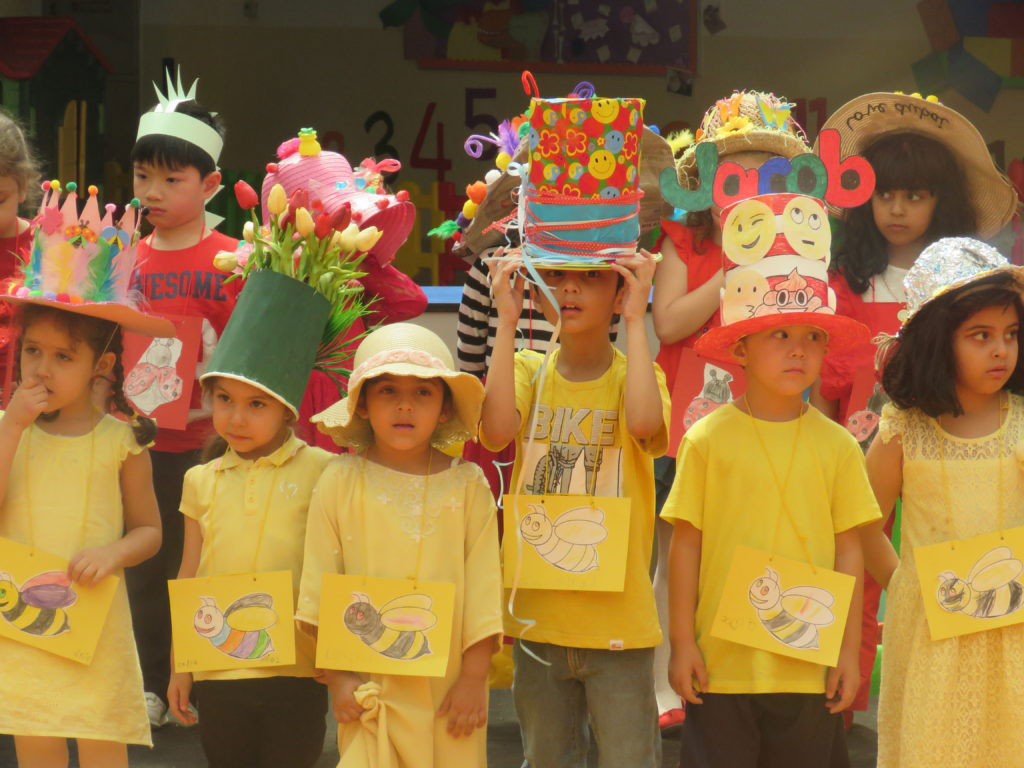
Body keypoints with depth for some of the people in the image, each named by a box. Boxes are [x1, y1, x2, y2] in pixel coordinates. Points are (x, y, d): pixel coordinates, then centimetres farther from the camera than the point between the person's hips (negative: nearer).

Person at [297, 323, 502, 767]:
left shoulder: (467, 484, 2)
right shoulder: (341, 481, 0)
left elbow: (483, 587, 2)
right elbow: (320, 588, 1)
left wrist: (474, 677, -3)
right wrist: (337, 677, -3)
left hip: (449, 687, 1)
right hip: (368, 686, -1)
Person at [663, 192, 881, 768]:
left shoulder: (836, 445, 2)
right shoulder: (709, 438, -3)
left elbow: (849, 551, 5)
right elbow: (687, 545, 0)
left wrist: (850, 649, 3)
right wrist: (683, 642, -1)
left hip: (811, 667, 2)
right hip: (722, 662, -1)